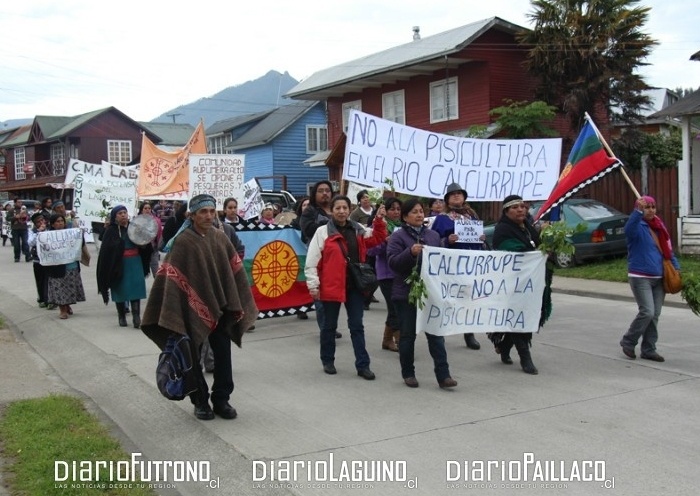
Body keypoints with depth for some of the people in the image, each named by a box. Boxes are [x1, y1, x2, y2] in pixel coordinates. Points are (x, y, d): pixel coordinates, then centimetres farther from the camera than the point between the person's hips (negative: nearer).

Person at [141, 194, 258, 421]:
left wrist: (237, 305, 4)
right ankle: (200, 402, 22)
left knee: (223, 356, 6)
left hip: (219, 308, 4)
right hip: (193, 310, -4)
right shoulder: (182, 242, -12)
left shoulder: (220, 238, 3)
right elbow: (171, 279, -15)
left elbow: (234, 272, 7)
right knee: (194, 357, 8)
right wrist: (173, 314, -20)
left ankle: (221, 399, 19)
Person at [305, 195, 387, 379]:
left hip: (355, 286, 4)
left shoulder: (358, 230, 8)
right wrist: (313, 285, -12)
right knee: (330, 326, 11)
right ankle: (328, 361, 27)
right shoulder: (322, 232, -7)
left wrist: (379, 221, 4)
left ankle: (362, 365, 11)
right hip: (331, 286, -4)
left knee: (357, 326, 7)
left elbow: (377, 238, 20)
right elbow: (312, 262, -8)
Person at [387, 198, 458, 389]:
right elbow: (393, 262, -15)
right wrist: (410, 252, -28)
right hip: (406, 293, -3)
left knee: (436, 333, 0)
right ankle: (408, 373, 19)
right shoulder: (398, 236, -4)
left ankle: (443, 374, 0)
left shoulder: (433, 235, 11)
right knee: (408, 335, 7)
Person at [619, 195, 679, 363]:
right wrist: (638, 211, -47)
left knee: (655, 315, 7)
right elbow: (629, 228, -34)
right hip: (640, 278, -7)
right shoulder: (638, 227, -8)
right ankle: (628, 342, 5)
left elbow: (668, 250, 20)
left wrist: (676, 267, 10)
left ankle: (649, 350, 17)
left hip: (659, 278, 7)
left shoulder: (659, 227, 12)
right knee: (647, 312, -15)